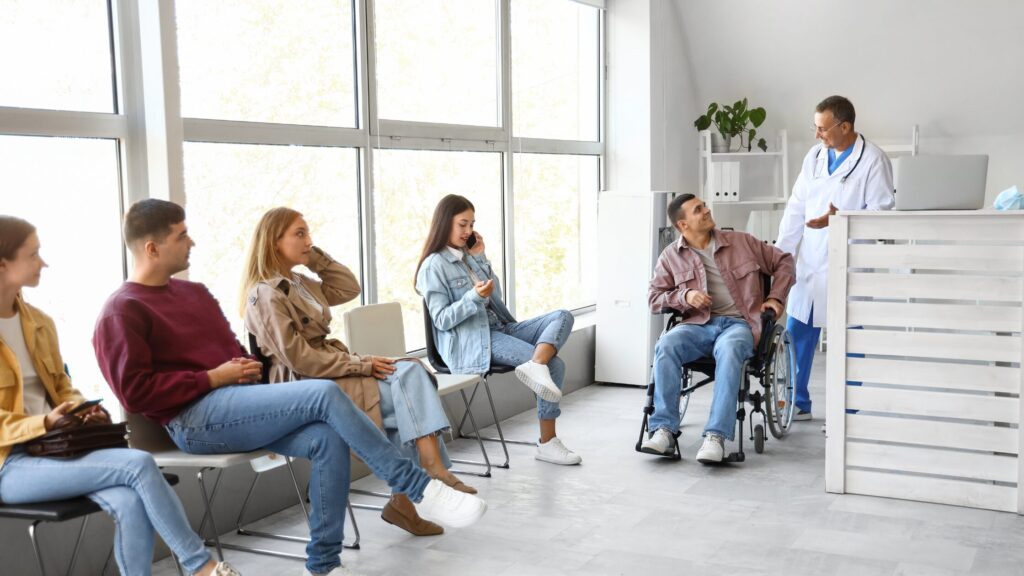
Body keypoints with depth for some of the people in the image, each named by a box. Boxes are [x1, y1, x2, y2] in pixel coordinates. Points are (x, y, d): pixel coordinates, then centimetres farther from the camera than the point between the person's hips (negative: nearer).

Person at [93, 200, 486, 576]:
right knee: (324, 394, -26)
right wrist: (213, 378, -13)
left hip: (235, 401, 8)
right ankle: (420, 491, -20)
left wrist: (246, 369, 1)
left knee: (328, 438, -21)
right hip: (194, 419, -8)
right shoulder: (122, 312, -4)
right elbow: (135, 393, -13)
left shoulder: (194, 292, 21)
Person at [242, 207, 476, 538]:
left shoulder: (298, 284, 16)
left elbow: (349, 288, 21)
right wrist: (361, 364, -17)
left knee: (410, 372, -12)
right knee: (411, 391, -18)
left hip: (331, 373, 9)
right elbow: (298, 358, -18)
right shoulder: (266, 295, -12)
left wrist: (315, 257, 11)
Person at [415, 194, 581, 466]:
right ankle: (547, 442, -17)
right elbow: (442, 320, -11)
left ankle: (535, 366, -36)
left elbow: (496, 296, 13)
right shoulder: (434, 266, -6)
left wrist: (480, 258, 6)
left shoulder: (468, 255, 17)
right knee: (554, 364, -21)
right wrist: (474, 297, -25)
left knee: (562, 317, -15)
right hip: (471, 344, -8)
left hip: (499, 328, 8)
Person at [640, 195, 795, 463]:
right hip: (698, 324, 1)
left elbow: (783, 261, 21)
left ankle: (716, 436, -41)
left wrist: (776, 297, 7)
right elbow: (654, 298, 10)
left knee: (728, 350, -38)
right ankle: (664, 430, -30)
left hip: (739, 323, -1)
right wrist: (685, 296, -8)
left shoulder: (741, 242, 12)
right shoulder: (671, 256, 10)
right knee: (666, 345, -32)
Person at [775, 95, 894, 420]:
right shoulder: (814, 157, 10)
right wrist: (779, 251, 4)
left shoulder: (873, 160, -7)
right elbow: (796, 208, 10)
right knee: (797, 334, 10)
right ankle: (798, 403, 24)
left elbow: (881, 210, -12)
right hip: (810, 261, 6)